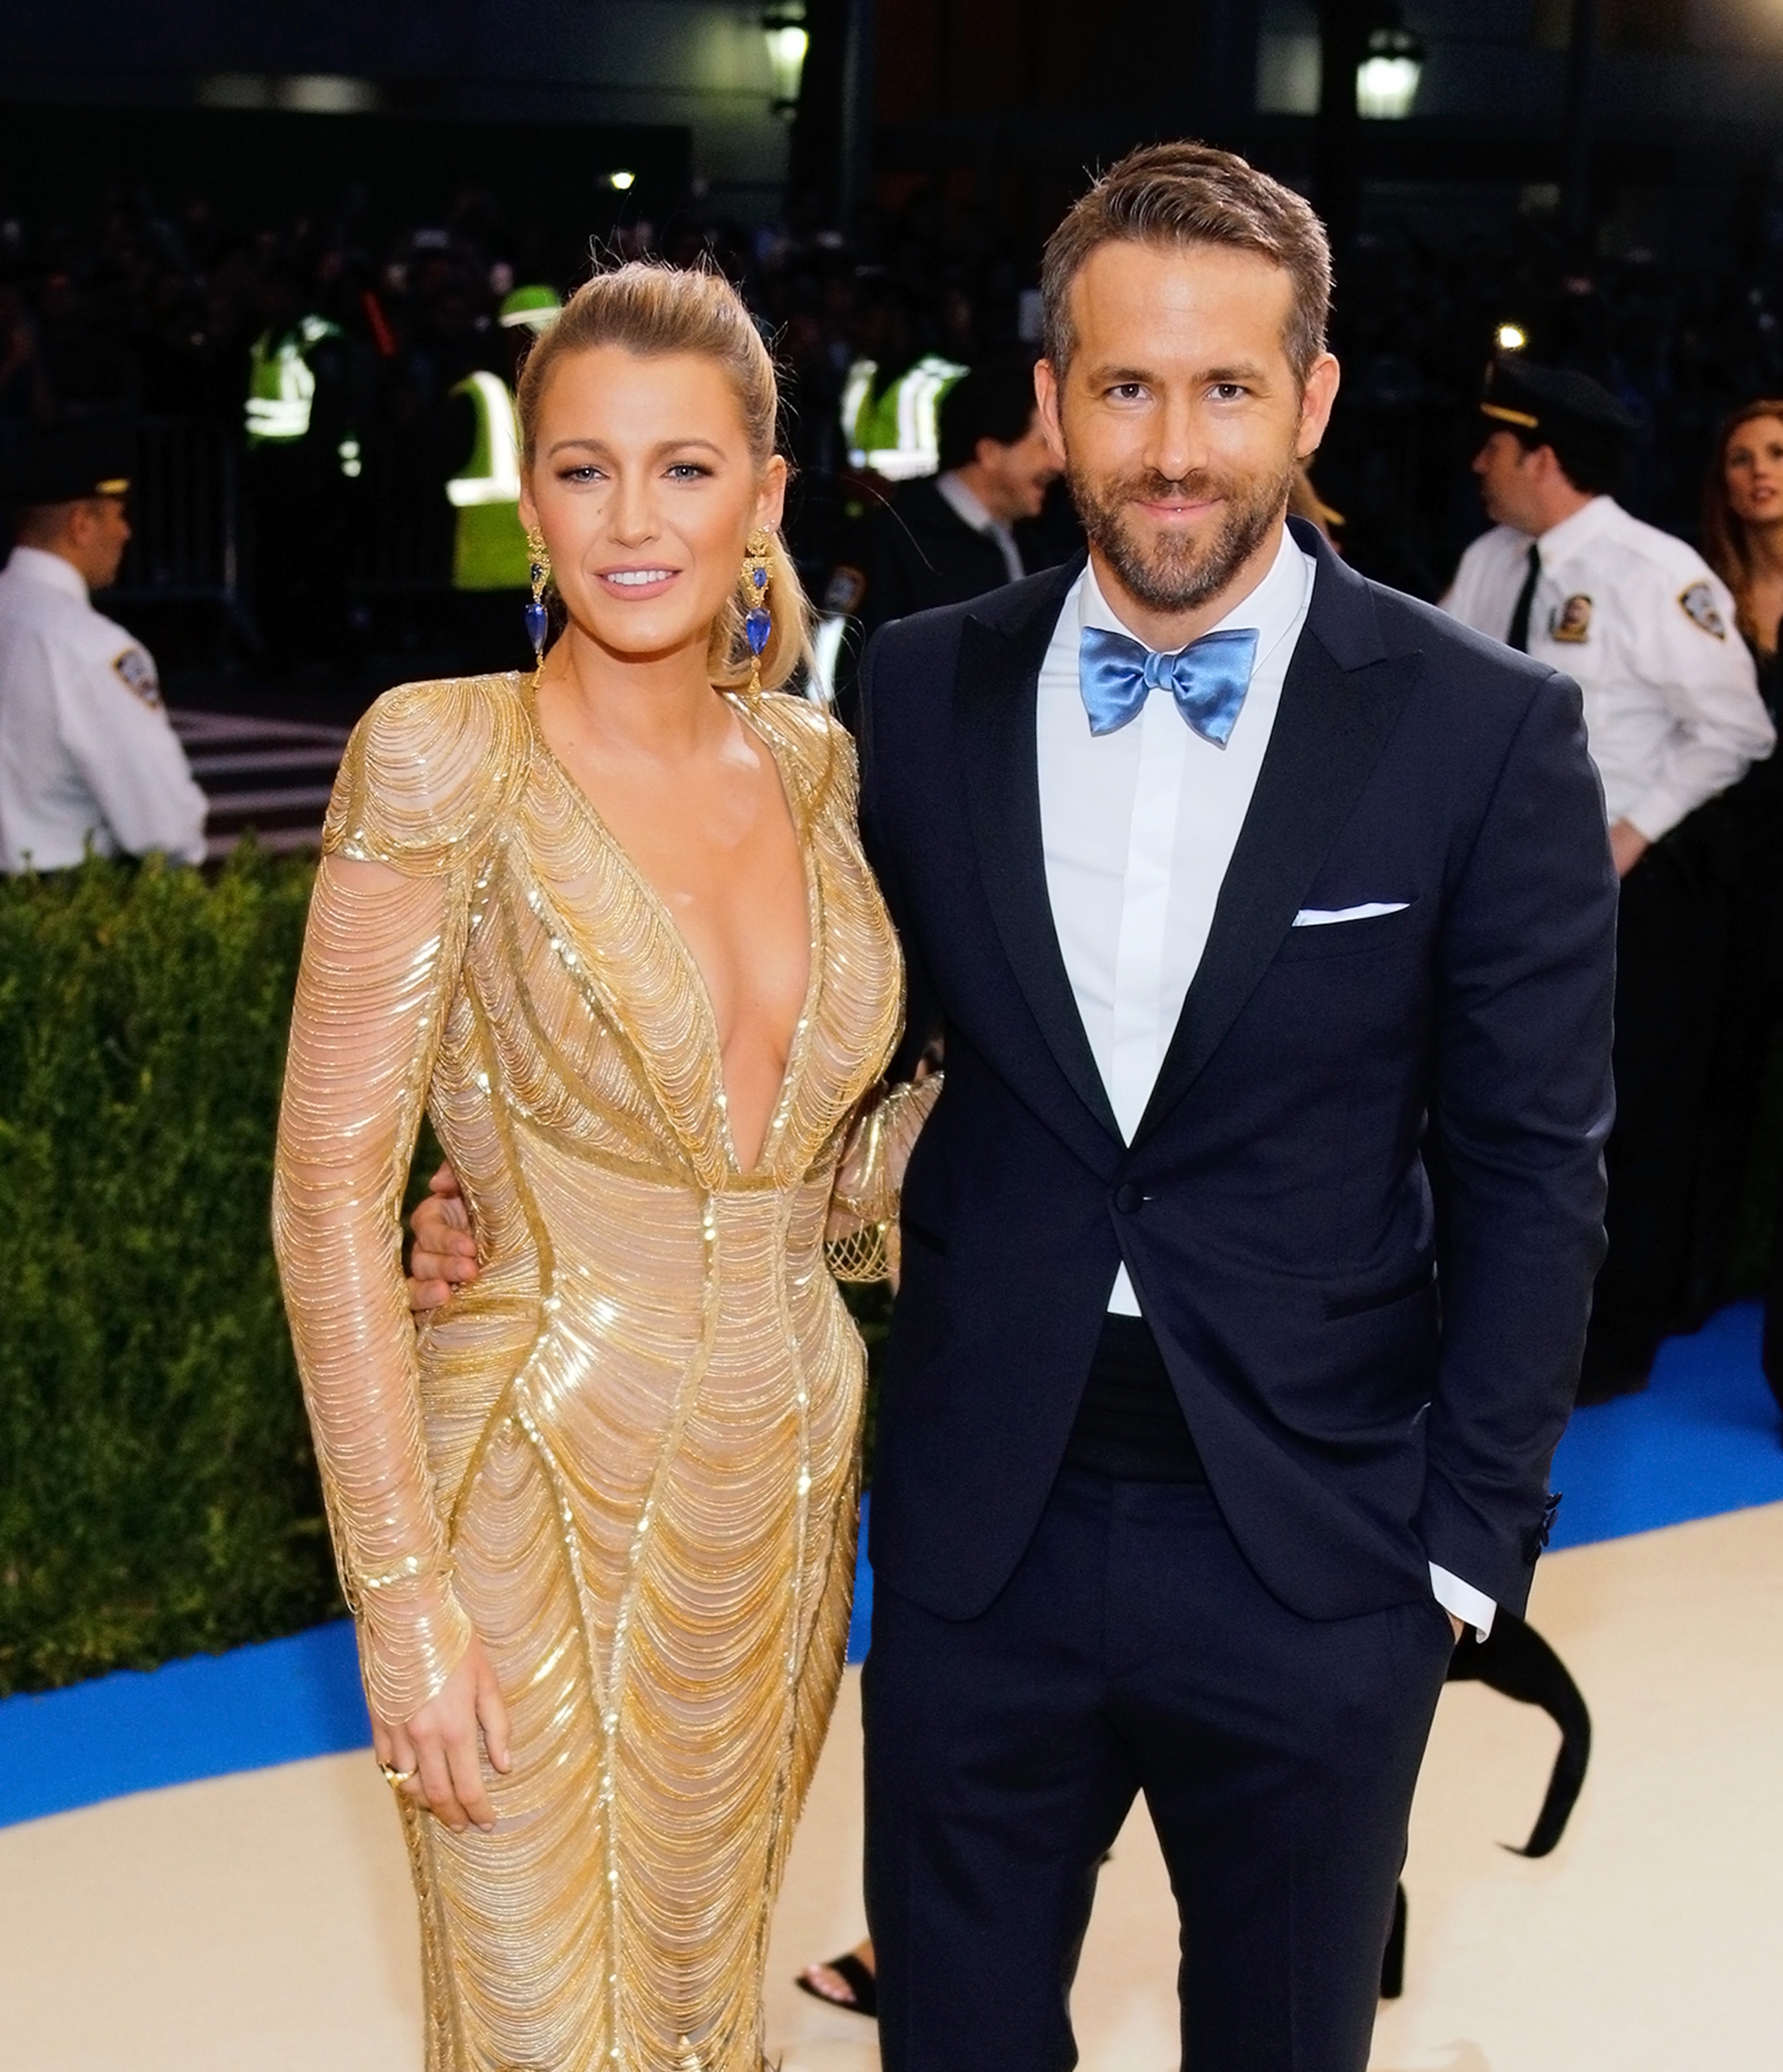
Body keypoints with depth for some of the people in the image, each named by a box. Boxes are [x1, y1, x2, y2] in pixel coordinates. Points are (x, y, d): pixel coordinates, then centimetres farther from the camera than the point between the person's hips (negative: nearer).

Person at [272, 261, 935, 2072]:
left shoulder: (812, 765, 4)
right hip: (539, 1486, -5)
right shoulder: (445, 758, -12)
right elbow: (331, 1186, -14)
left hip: (784, 1473, 5)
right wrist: (403, 1596, -17)